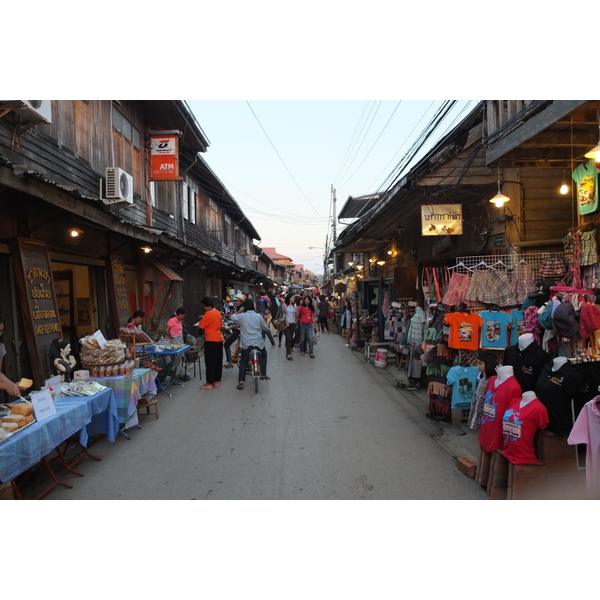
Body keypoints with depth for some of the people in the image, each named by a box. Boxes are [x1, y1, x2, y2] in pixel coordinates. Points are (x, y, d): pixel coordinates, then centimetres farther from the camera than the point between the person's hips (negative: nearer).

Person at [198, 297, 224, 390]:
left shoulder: (208, 314, -15)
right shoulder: (218, 313, 11)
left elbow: (200, 326, -9)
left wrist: (202, 318, 8)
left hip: (211, 341, -9)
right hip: (219, 340, 9)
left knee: (210, 363, -2)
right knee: (218, 362, 11)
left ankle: (209, 383, 3)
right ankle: (217, 381, 18)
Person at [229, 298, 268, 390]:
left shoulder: (242, 316, -6)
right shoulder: (259, 316, -2)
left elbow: (232, 317, 10)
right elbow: (265, 327, 9)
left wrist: (241, 310, 14)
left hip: (246, 343, 0)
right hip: (258, 342, 0)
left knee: (243, 361, 9)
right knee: (263, 355, 27)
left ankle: (241, 381, -2)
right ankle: (263, 374, 21)